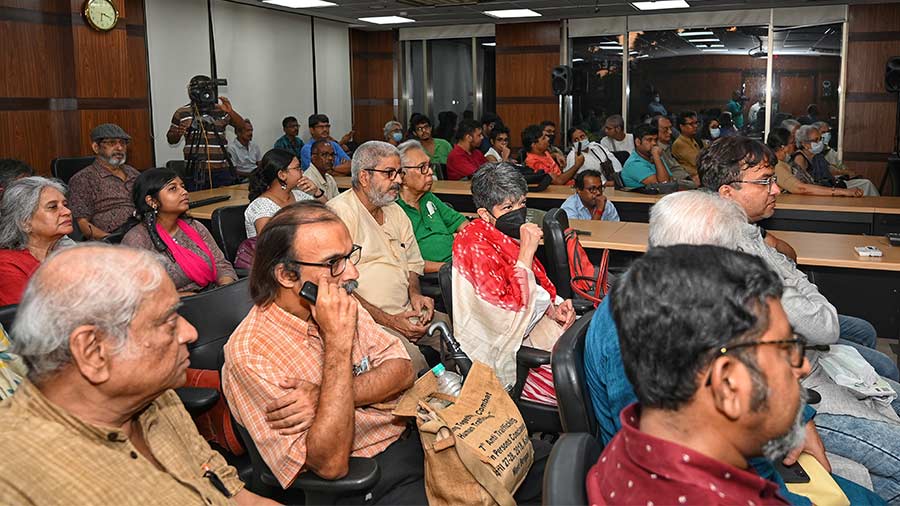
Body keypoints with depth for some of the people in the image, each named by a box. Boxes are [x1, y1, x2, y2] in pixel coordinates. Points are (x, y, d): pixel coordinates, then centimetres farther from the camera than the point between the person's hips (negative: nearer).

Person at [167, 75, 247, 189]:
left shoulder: (221, 111, 6)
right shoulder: (181, 113, 7)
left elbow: (242, 126, 0)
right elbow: (171, 140, 14)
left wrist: (231, 111, -16)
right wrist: (177, 133, -9)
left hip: (222, 170, 1)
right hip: (195, 171, -1)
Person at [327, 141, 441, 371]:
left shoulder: (395, 212, 17)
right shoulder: (339, 212, -11)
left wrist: (414, 293, 3)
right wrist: (388, 321, -17)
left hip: (405, 312, 8)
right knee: (410, 360, -31)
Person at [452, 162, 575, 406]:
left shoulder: (509, 235, 7)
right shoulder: (474, 244, -20)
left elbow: (538, 284, 21)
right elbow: (510, 307, -25)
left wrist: (553, 308, -1)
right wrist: (527, 251, -24)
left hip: (530, 327, 9)